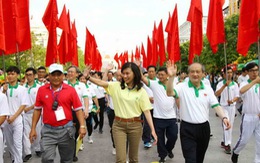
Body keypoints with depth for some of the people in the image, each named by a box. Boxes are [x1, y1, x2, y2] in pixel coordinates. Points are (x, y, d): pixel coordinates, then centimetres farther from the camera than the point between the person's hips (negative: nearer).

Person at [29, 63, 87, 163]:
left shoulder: (70, 90, -4)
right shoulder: (42, 90, 1)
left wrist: (82, 126, -12)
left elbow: (78, 109, -3)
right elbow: (37, 110, 7)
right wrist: (33, 128, 5)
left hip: (66, 130, 0)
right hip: (48, 130, 0)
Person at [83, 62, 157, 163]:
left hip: (135, 125, 0)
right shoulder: (116, 86, 1)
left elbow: (146, 110, -4)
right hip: (118, 125, 0)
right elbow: (101, 83, -11)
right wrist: (88, 77, -29)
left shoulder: (141, 91, -2)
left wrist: (152, 130, -10)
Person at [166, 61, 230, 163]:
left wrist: (224, 117, -17)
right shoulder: (182, 87, -7)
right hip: (187, 129, -4)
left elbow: (216, 105, 0)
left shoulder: (208, 89, 4)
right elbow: (169, 93, -25)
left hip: (204, 128, 4)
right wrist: (171, 77, -40)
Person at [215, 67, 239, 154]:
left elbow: (237, 96, 1)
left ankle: (223, 141, 26)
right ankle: (227, 144, -10)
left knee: (230, 125, 11)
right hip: (223, 107, -4)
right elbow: (216, 94, -22)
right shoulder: (221, 84, -7)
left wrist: (232, 100, -21)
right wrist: (224, 85, -33)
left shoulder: (235, 84, 2)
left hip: (232, 107, 4)